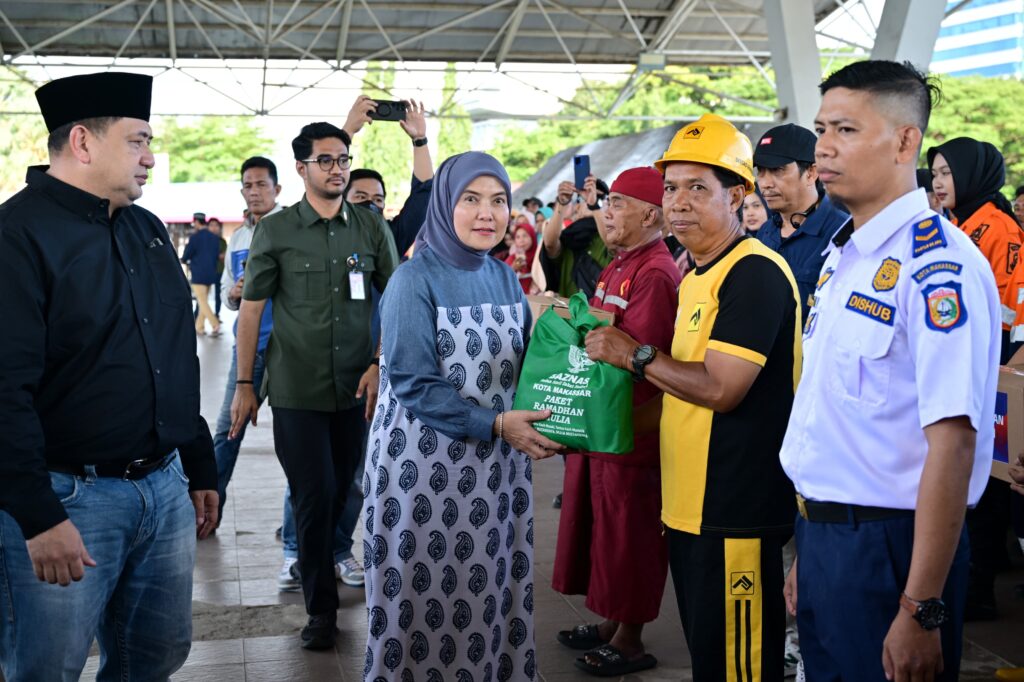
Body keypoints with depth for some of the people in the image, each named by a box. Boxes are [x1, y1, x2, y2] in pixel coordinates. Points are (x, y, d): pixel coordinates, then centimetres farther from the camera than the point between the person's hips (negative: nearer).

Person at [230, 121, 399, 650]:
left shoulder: (372, 228, 2)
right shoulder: (275, 230, -3)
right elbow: (251, 309, 0)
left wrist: (381, 364, -8)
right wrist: (244, 384, -3)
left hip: (356, 388, 3)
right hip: (296, 390, -2)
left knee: (340, 492, 14)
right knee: (313, 497, 0)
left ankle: (315, 560, 40)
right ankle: (321, 607, 14)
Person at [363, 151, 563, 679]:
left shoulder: (505, 279, 8)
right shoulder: (414, 280, -10)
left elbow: (521, 367, 12)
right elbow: (414, 385, -16)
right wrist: (495, 423, -24)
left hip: (497, 465, 5)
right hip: (424, 465, -5)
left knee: (487, 594, 12)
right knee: (424, 599, 4)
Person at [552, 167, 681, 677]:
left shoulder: (655, 274, -18)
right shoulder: (620, 265, 13)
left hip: (632, 430, -10)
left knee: (628, 535, 3)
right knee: (601, 527, 18)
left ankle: (630, 643, 17)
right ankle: (611, 622, 33)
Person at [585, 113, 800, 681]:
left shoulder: (756, 273, -16)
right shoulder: (695, 278, 15)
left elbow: (720, 389, -23)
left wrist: (635, 355, -14)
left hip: (734, 514, -10)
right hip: (689, 507, 10)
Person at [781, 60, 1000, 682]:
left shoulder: (938, 266, -17)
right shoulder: (841, 258, 11)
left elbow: (952, 442, -23)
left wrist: (921, 612, -23)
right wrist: (808, 555, 17)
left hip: (889, 547, -8)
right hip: (823, 536, 8)